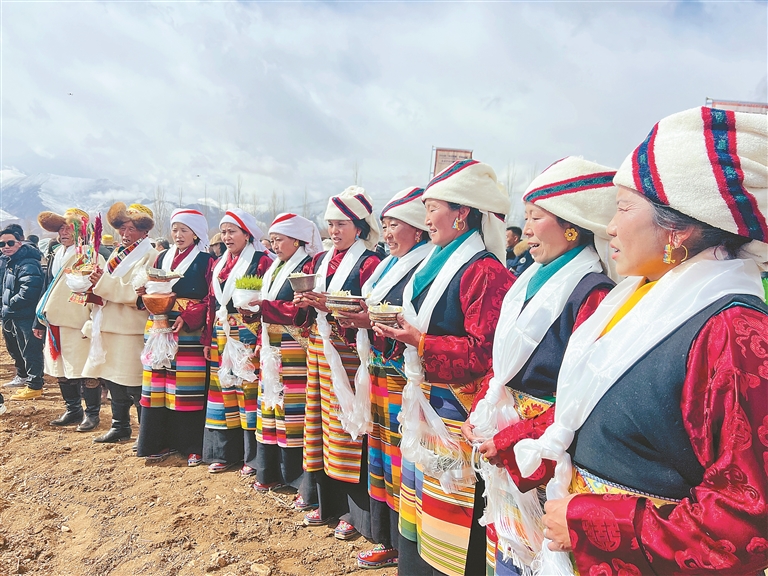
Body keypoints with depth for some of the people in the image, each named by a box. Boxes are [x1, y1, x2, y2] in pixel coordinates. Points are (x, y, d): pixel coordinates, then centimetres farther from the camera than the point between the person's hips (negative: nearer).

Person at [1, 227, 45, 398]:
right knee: (15, 349, 24)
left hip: (26, 317, -11)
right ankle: (22, 376, 41)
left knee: (30, 351, -3)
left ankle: (35, 386, 5)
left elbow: (27, 293, -28)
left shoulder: (28, 265, -20)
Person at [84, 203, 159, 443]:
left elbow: (139, 293, -21)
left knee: (135, 386, -4)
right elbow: (106, 292, 22)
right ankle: (120, 427, 28)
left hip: (132, 332, -8)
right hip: (108, 328, 8)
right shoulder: (118, 255, 17)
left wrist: (104, 282, -19)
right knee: (112, 380, 15)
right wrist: (96, 282, 1)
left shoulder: (149, 257, -9)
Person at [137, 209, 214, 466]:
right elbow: (151, 291, 17)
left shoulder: (206, 261, -1)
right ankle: (163, 442, 19)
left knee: (190, 388, -4)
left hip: (191, 331, -5)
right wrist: (147, 293, -6)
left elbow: (211, 299, -7)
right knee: (159, 385, 6)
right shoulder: (162, 258, 16)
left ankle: (193, 446, 7)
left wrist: (188, 318, -19)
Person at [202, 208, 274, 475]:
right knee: (223, 388, 11)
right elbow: (212, 303, 14)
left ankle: (252, 455, 9)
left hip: (248, 336, -6)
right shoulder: (219, 264, 15)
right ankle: (225, 452, 24)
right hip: (221, 337, 7)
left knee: (249, 388, -3)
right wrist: (209, 339, 10)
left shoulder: (262, 261, -6)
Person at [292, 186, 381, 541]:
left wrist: (330, 306, -24)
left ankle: (353, 512, 12)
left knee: (345, 421, -3)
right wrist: (305, 302, -8)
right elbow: (306, 309, 14)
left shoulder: (369, 262, -7)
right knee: (320, 417, 11)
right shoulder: (320, 260, 15)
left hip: (348, 350, -7)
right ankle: (328, 502, 26)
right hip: (319, 347, 7)